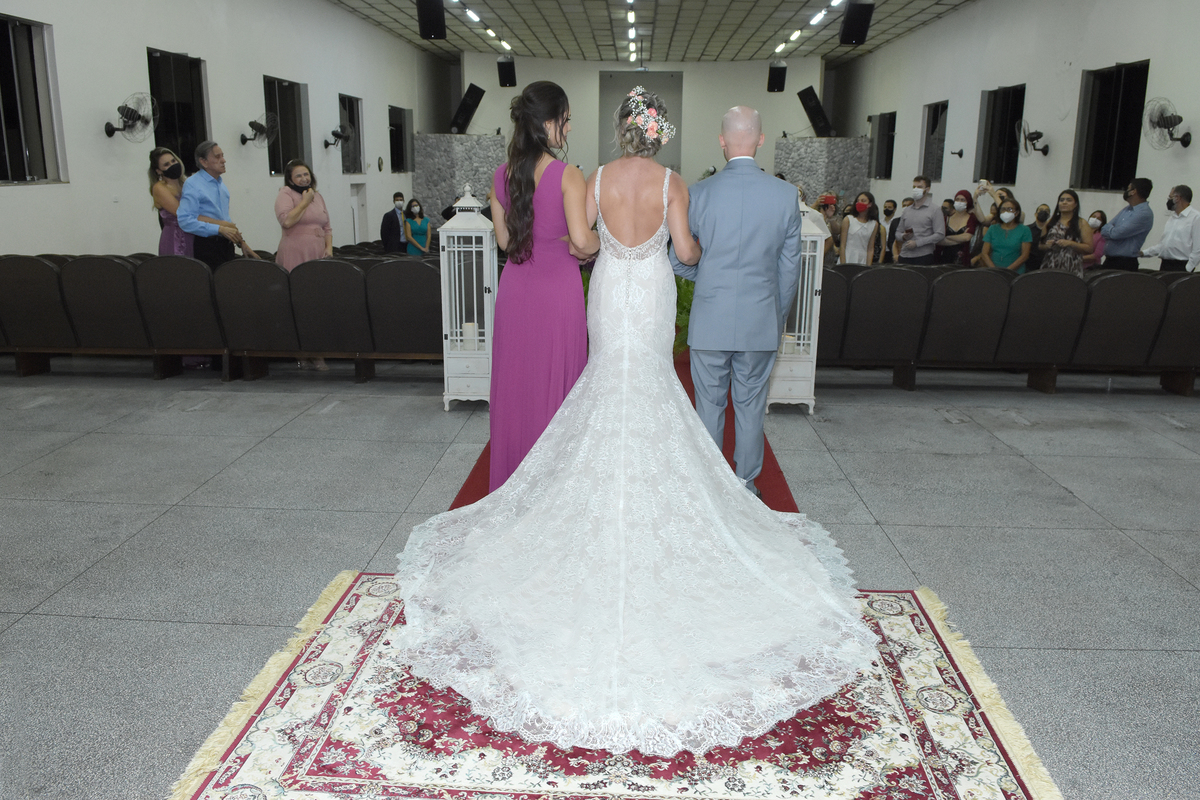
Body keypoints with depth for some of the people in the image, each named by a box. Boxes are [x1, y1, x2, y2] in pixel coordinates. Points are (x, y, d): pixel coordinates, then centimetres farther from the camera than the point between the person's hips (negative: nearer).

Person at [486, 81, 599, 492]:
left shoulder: (502, 175, 3)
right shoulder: (568, 176, -14)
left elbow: (504, 238, 9)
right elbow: (582, 241, -20)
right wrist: (602, 241, 0)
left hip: (515, 288, 5)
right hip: (557, 290, -5)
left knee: (515, 383, 15)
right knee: (555, 384, 8)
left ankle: (512, 481, 27)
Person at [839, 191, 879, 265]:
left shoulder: (874, 224, 7)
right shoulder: (848, 220, 2)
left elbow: (870, 249, 6)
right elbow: (842, 245, -2)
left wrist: (868, 267, -2)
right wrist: (843, 266, -9)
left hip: (863, 262, 2)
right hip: (846, 260, -2)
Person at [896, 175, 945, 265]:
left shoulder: (935, 210, 3)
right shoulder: (906, 211, 18)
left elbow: (940, 235, -7)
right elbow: (898, 234, 22)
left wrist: (917, 243, -12)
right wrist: (903, 236, -3)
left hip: (923, 258, -4)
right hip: (904, 257, 4)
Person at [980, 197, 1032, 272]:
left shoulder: (1024, 230, 9)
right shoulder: (992, 229, 14)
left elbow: (1025, 255, 1)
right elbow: (984, 253, 8)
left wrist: (1008, 270, -11)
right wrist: (995, 269, -8)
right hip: (993, 273, 1)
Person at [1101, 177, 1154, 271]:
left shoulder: (1144, 214, -12)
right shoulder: (1126, 210, 16)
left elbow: (1117, 233, -18)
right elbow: (1104, 230, 12)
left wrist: (1109, 229, 2)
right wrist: (1112, 230, -9)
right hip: (1109, 260, 8)